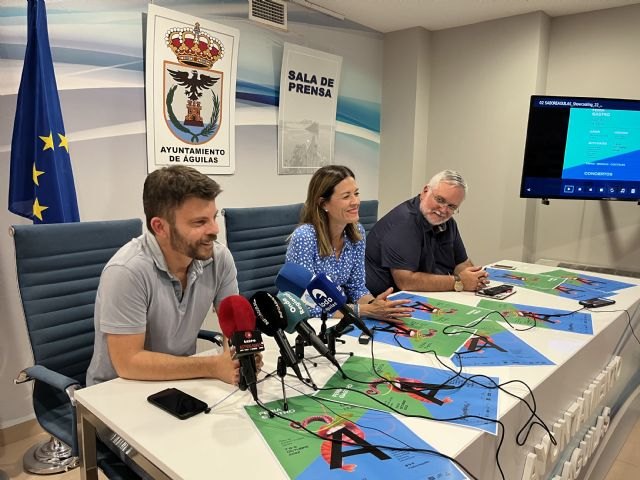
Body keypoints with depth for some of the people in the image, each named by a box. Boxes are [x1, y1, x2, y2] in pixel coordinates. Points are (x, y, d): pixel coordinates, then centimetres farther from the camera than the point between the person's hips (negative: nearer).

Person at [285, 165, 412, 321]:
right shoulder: (304, 237, -23)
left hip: (335, 319, 5)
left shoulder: (357, 232, -4)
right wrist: (366, 310, -27)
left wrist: (374, 304, -20)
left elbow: (356, 287, 0)